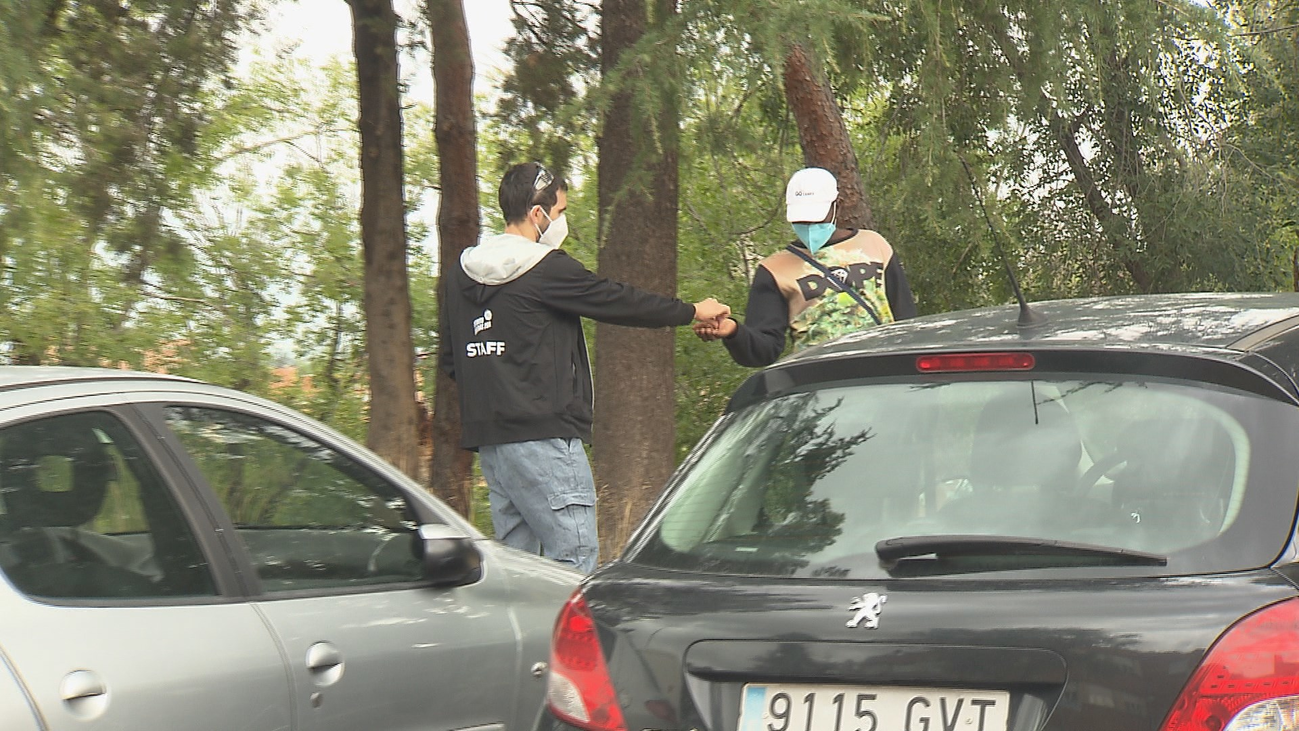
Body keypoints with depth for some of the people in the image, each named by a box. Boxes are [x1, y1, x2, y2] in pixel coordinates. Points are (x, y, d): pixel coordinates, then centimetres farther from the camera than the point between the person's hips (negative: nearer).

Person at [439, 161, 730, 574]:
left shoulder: (462, 277, 14)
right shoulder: (546, 269, -9)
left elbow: (450, 362, 20)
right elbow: (617, 301, 0)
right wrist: (693, 312, 12)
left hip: (486, 436, 8)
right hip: (543, 433, -8)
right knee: (574, 559, -9)